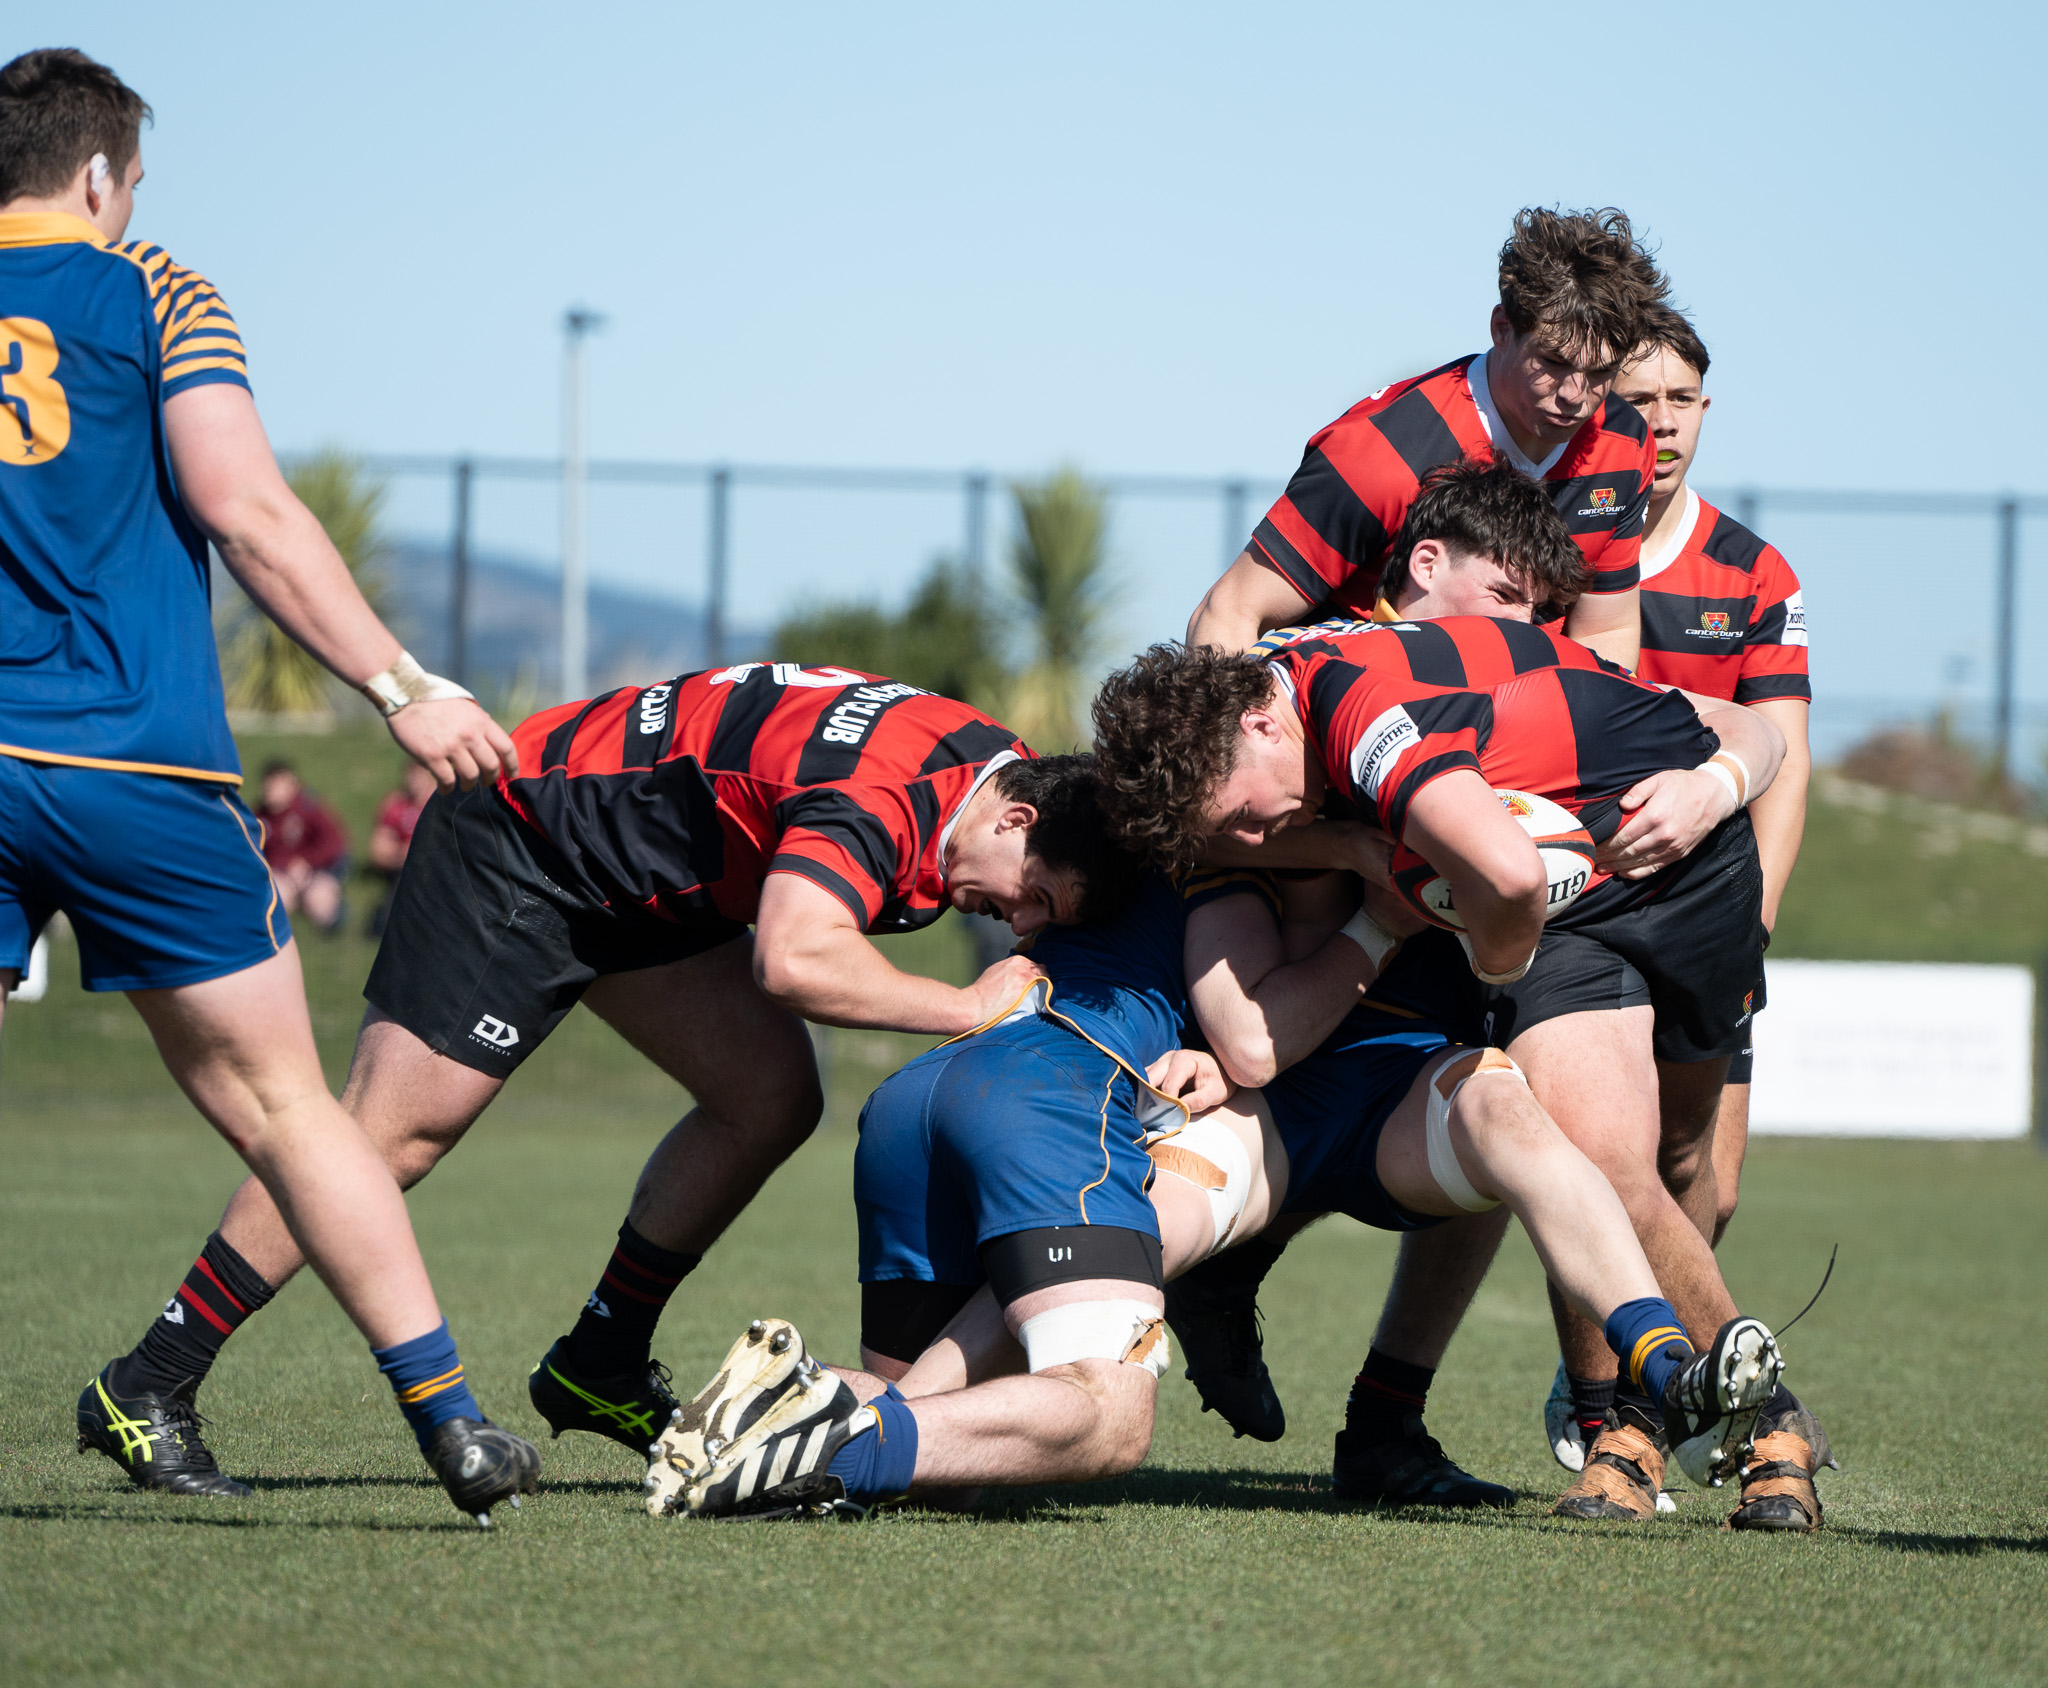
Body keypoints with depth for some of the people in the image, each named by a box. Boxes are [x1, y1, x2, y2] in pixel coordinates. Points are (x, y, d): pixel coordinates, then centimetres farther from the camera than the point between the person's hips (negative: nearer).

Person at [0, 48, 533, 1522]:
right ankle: (445, 1413, 5)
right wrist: (405, 690, -3)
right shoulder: (146, 294, 5)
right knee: (282, 1107, 5)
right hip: (138, 768, -2)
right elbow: (244, 512, -5)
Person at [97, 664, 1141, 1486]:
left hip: (648, 885, 9)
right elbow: (792, 959, -47)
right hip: (521, 838, -9)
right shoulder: (887, 794, -33)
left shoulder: (1004, 771, -4)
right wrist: (967, 1009, -36)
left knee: (772, 1099, 1)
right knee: (391, 1136, -12)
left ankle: (600, 1364, 14)